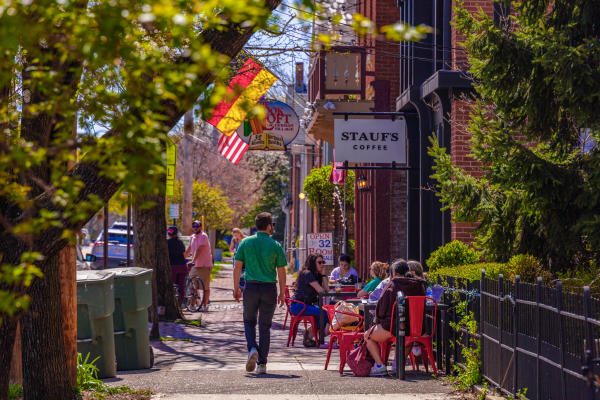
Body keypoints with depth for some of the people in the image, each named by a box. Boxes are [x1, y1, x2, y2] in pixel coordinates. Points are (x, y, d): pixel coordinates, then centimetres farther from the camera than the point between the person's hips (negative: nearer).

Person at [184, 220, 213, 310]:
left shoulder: (203, 236, -12)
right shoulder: (192, 237, 13)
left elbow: (199, 250, -22)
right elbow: (188, 250, 23)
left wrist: (192, 261, -31)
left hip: (205, 265, -7)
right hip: (194, 265, 7)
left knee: (205, 287, -1)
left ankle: (205, 305, 6)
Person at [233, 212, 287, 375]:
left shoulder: (245, 242, 1)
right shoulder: (275, 246, -2)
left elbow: (237, 267, 1)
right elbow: (281, 272, 0)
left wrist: (236, 288, 8)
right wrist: (282, 293, 8)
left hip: (251, 287, 1)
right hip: (269, 288, -1)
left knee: (249, 321, 18)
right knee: (265, 326, 8)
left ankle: (252, 349, -8)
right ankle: (262, 364, 6)